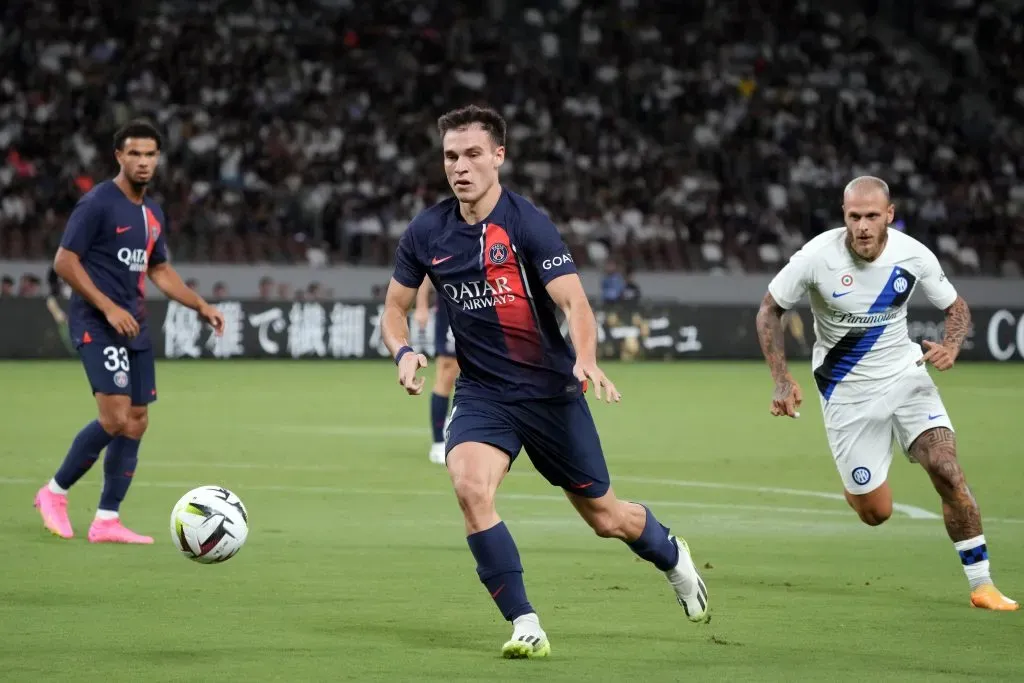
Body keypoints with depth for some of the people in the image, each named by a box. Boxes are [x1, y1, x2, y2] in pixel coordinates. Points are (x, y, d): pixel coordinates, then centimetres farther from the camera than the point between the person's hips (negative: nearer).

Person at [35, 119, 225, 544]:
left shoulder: (152, 213, 14)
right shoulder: (97, 203, -11)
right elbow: (64, 262, -13)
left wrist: (201, 306, 13)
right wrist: (109, 308, -18)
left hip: (133, 327, 8)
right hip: (96, 325, -8)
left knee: (136, 423, 4)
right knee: (116, 418, -17)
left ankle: (107, 520, 9)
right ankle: (55, 492, 1)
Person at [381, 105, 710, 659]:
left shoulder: (527, 224, -15)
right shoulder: (426, 233, -3)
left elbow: (575, 303, -23)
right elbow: (395, 307, 10)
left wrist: (586, 359, -42)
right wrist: (403, 352, -12)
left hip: (551, 390, -2)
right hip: (482, 394, 3)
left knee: (606, 518, 8)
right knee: (470, 488, -27)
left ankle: (673, 556, 44)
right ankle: (524, 625, -17)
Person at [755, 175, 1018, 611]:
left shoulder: (913, 255, -13)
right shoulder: (818, 256, -18)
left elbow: (956, 307, 4)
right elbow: (770, 310, -4)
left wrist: (951, 345, -19)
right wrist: (782, 380, -14)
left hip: (906, 375, 1)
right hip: (846, 391, -1)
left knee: (947, 472, -18)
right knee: (875, 513, -1)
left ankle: (981, 584, -6)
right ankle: (857, 484, 38)